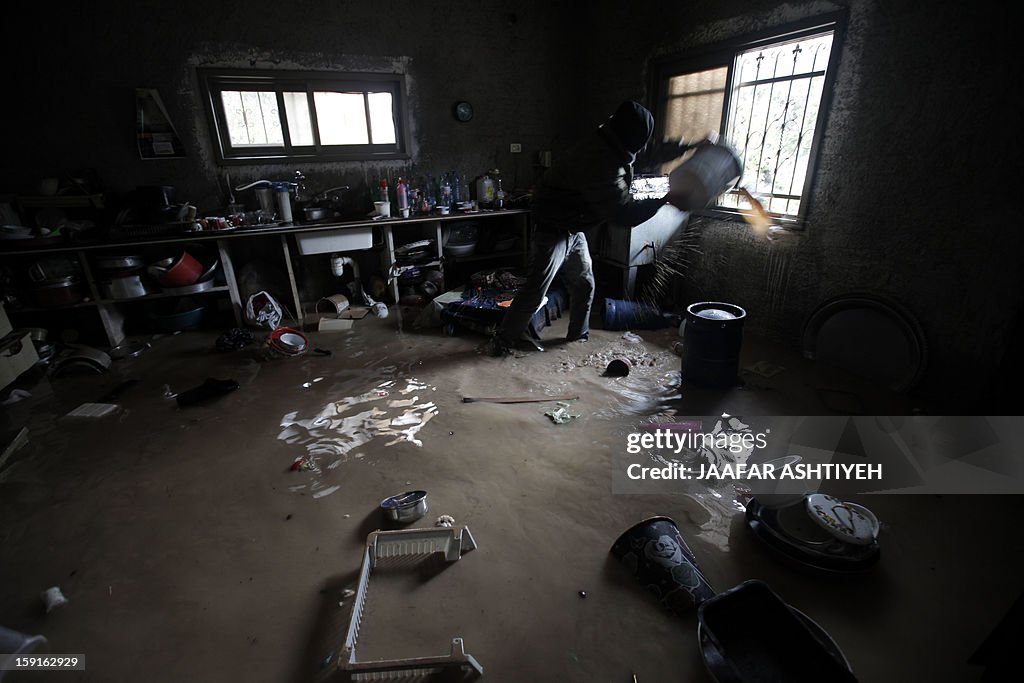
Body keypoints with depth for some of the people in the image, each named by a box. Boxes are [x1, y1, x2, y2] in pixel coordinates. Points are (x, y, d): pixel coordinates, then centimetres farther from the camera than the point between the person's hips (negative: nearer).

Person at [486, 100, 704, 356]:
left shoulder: (609, 142, -1)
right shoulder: (601, 164, -30)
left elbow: (650, 152, 17)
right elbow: (625, 213, -27)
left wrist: (687, 147, 13)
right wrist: (666, 200, -18)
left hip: (574, 229, 9)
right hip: (553, 229, -9)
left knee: (584, 284, 13)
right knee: (536, 290, -7)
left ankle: (578, 334, 29)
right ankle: (502, 341, 5)